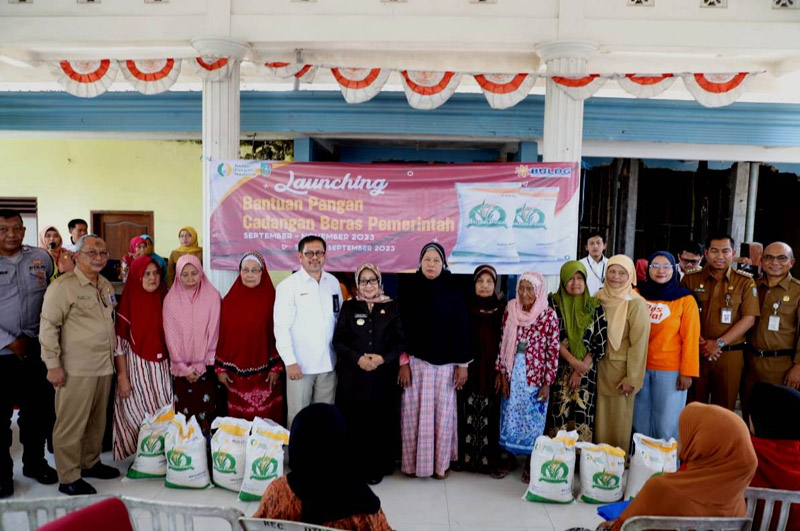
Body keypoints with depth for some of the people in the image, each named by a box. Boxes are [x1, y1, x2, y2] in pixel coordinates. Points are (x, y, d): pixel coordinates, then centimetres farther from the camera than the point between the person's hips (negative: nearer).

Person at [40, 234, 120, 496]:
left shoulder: (106, 286, 13)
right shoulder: (63, 286, -11)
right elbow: (48, 325, -12)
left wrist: (115, 353, 20)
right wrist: (53, 364, -14)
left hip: (104, 366, 7)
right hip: (76, 369, -7)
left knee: (97, 420, 17)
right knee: (71, 424, 1)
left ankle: (90, 463, 33)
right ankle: (68, 478, 13)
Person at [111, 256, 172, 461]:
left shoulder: (163, 301, 3)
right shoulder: (128, 303, -8)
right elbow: (119, 343, -7)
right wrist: (122, 377, -9)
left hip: (161, 367, 4)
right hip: (136, 367, -3)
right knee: (137, 414, 4)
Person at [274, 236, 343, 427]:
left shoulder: (333, 282, 8)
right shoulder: (288, 286, -6)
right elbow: (281, 327, -8)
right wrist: (290, 361, -12)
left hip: (328, 363, 4)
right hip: (300, 365, -4)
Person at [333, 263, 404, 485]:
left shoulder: (392, 308, 6)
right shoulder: (349, 307, 7)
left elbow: (401, 341, 3)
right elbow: (338, 341, 2)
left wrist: (383, 358, -13)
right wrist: (358, 359, -13)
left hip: (383, 377, 0)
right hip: (353, 377, 0)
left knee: (380, 423, 2)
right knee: (353, 423, 1)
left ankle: (376, 469, 17)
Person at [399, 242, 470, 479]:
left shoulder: (453, 293, 0)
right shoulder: (409, 291, 0)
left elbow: (462, 329, 0)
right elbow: (401, 329, 0)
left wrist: (463, 364, -3)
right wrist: (403, 362, -6)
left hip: (445, 363, 0)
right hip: (415, 361, 0)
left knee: (442, 412, 6)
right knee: (415, 412, 4)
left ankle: (441, 462, 19)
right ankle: (413, 461, 16)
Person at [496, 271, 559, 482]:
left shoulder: (548, 316, -11)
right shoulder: (510, 310, -2)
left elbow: (553, 351, -8)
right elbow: (503, 343, 1)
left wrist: (547, 383, -9)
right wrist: (501, 374, -1)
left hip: (535, 377, -2)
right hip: (512, 374, 3)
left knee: (532, 420, 9)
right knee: (510, 417, 11)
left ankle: (530, 463, 24)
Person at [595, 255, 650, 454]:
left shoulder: (636, 304, -12)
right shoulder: (598, 298, 3)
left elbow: (639, 343, -12)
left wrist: (632, 378, -13)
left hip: (620, 368, -4)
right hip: (599, 366, 4)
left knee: (619, 419, 7)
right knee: (600, 416, 12)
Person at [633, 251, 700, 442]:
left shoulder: (685, 300, -4)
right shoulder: (638, 294, 3)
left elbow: (690, 339, -4)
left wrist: (687, 372, -7)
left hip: (670, 371, -3)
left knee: (667, 422, 3)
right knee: (640, 418, 12)